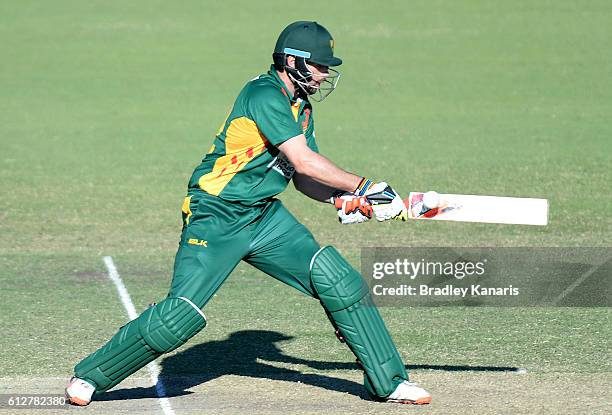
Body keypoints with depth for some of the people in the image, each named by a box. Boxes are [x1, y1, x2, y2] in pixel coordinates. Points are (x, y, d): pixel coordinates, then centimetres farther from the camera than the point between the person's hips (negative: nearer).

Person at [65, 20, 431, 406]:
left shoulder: (301, 107, 11)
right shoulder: (265, 95, -18)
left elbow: (302, 179, 11)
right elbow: (303, 161, -23)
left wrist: (340, 198, -7)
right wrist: (363, 186, -17)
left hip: (265, 217, 8)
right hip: (216, 220, -8)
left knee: (341, 283, -3)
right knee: (181, 316, -15)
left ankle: (390, 381, 7)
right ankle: (89, 376, 4)